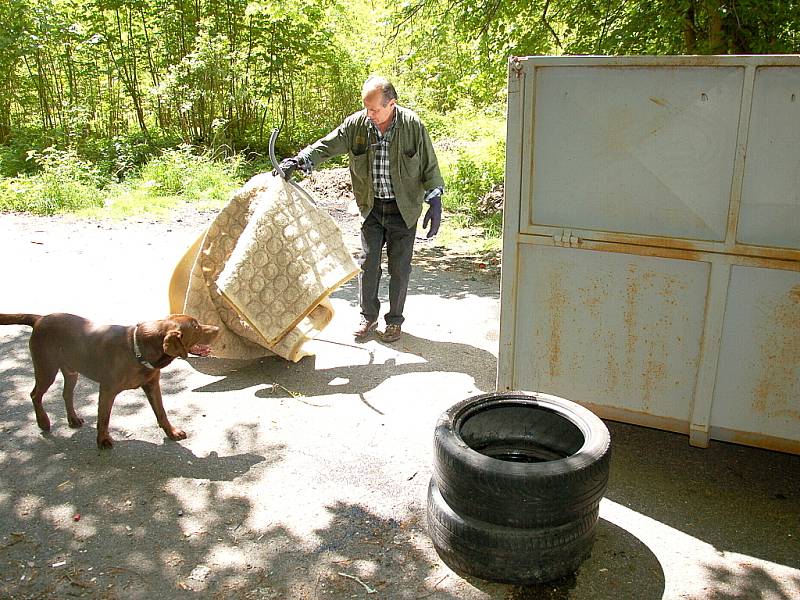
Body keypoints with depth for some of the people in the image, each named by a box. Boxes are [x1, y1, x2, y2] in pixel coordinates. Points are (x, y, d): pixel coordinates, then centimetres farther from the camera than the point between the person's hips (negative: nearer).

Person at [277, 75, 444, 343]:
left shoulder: (412, 125, -12)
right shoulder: (357, 123, -6)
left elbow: (429, 167, -5)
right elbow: (326, 145, -2)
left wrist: (435, 202, -9)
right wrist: (299, 159, -18)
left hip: (403, 208, -2)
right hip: (371, 207, 2)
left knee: (399, 267, 5)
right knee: (368, 262, 5)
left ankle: (394, 320, 21)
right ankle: (368, 316, 22)